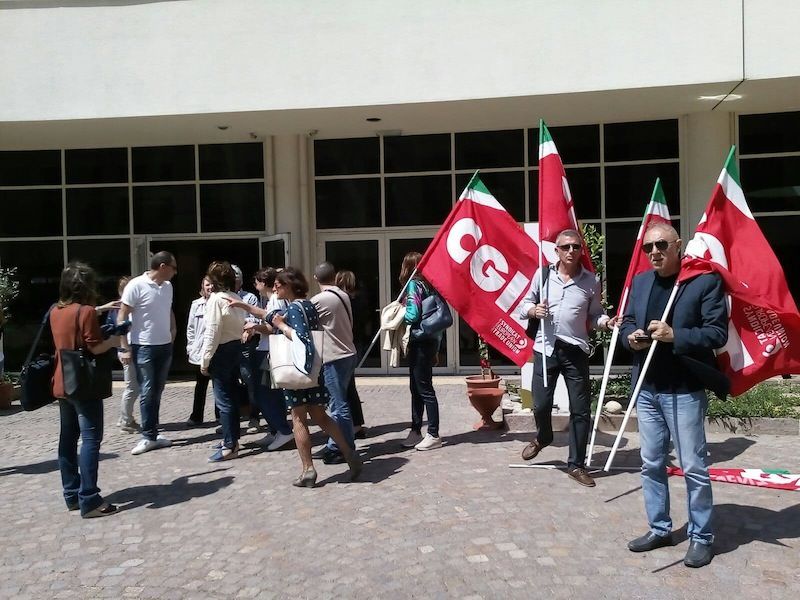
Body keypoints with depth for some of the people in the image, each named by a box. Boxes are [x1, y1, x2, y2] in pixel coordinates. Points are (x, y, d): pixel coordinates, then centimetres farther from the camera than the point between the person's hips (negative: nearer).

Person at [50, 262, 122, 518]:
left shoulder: (56, 311, 8)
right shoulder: (86, 312, -15)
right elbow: (94, 348, -19)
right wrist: (114, 340, -2)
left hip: (62, 385, 8)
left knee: (68, 439, 13)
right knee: (90, 439, -6)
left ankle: (72, 495, 21)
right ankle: (89, 500, -7)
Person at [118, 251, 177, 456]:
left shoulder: (168, 287, 8)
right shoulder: (136, 285, -12)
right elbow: (122, 317, -11)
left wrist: (173, 331, 9)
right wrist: (125, 348, -13)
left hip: (165, 346, 6)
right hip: (143, 347, -6)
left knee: (157, 391, 12)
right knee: (147, 392, 0)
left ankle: (152, 434, 21)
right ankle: (149, 437, 10)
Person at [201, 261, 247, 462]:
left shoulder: (216, 299, -15)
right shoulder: (235, 298, 8)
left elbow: (212, 333, -16)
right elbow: (239, 325, 6)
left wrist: (204, 360, -12)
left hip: (222, 351, -8)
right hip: (236, 348, 8)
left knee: (223, 400, -3)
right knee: (231, 396, 16)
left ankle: (229, 446, 1)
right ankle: (231, 439, 28)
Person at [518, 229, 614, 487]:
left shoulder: (591, 281, 1)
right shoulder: (543, 274, 1)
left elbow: (594, 315, 7)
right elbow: (524, 305, 7)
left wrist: (606, 322, -14)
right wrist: (533, 310, -15)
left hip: (575, 350, 0)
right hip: (546, 348, 0)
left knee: (580, 409, 3)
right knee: (541, 404, 8)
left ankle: (576, 464, 18)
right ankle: (543, 437, 41)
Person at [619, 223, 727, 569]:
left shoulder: (706, 280, -8)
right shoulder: (639, 282, 11)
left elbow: (717, 333, -12)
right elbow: (626, 322, 17)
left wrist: (674, 336, -24)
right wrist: (631, 337, -5)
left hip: (685, 390, -6)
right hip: (646, 388, 6)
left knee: (693, 468, 5)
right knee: (651, 464, 14)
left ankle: (701, 537, 22)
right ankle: (659, 529, 30)